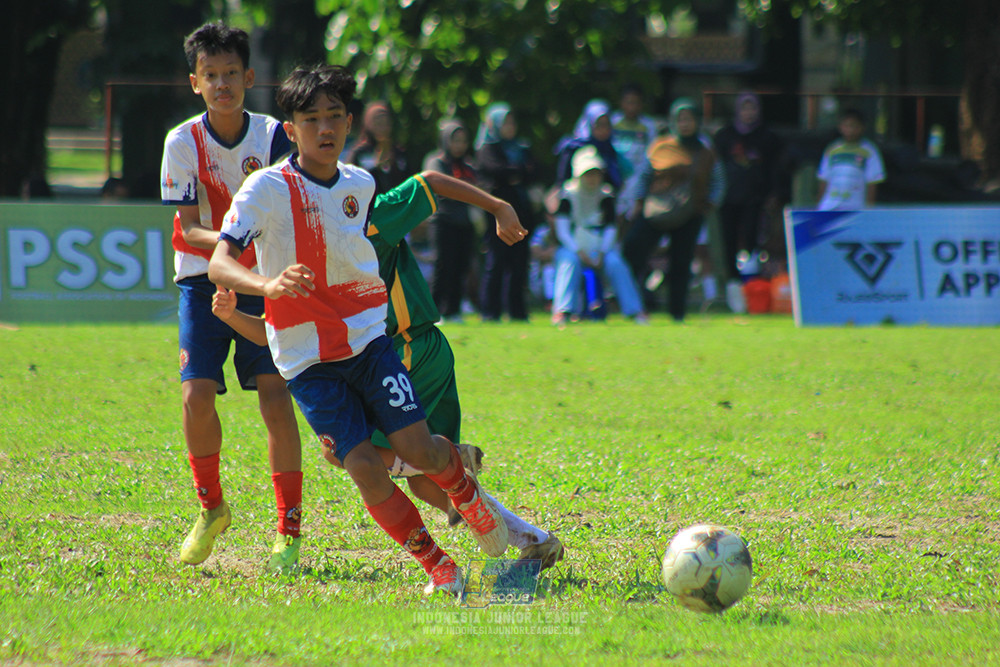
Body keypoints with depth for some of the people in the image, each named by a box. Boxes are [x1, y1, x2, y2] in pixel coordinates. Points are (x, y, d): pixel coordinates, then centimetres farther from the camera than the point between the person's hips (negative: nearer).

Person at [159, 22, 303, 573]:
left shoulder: (273, 136, -5)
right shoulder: (183, 143, -7)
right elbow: (188, 227, -10)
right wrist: (227, 241, -30)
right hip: (203, 280, 0)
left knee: (276, 397, -12)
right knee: (196, 394, -12)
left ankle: (289, 530, -5)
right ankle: (211, 509, 14)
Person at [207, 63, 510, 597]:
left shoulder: (360, 184, 5)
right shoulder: (267, 188, -12)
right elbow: (219, 262, -23)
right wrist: (268, 284, -41)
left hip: (367, 337, 3)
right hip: (306, 357, -3)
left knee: (417, 448, -12)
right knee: (364, 467, -15)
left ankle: (467, 495, 22)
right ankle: (436, 564, 2)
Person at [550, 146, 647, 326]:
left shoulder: (605, 196, 4)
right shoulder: (569, 195, -3)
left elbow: (611, 228, -4)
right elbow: (562, 229, -12)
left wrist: (601, 253, -20)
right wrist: (579, 252, -26)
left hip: (600, 247, 2)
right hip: (572, 246, -2)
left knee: (615, 263, -28)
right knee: (569, 262, -35)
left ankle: (635, 311, -27)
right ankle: (561, 311, -44)